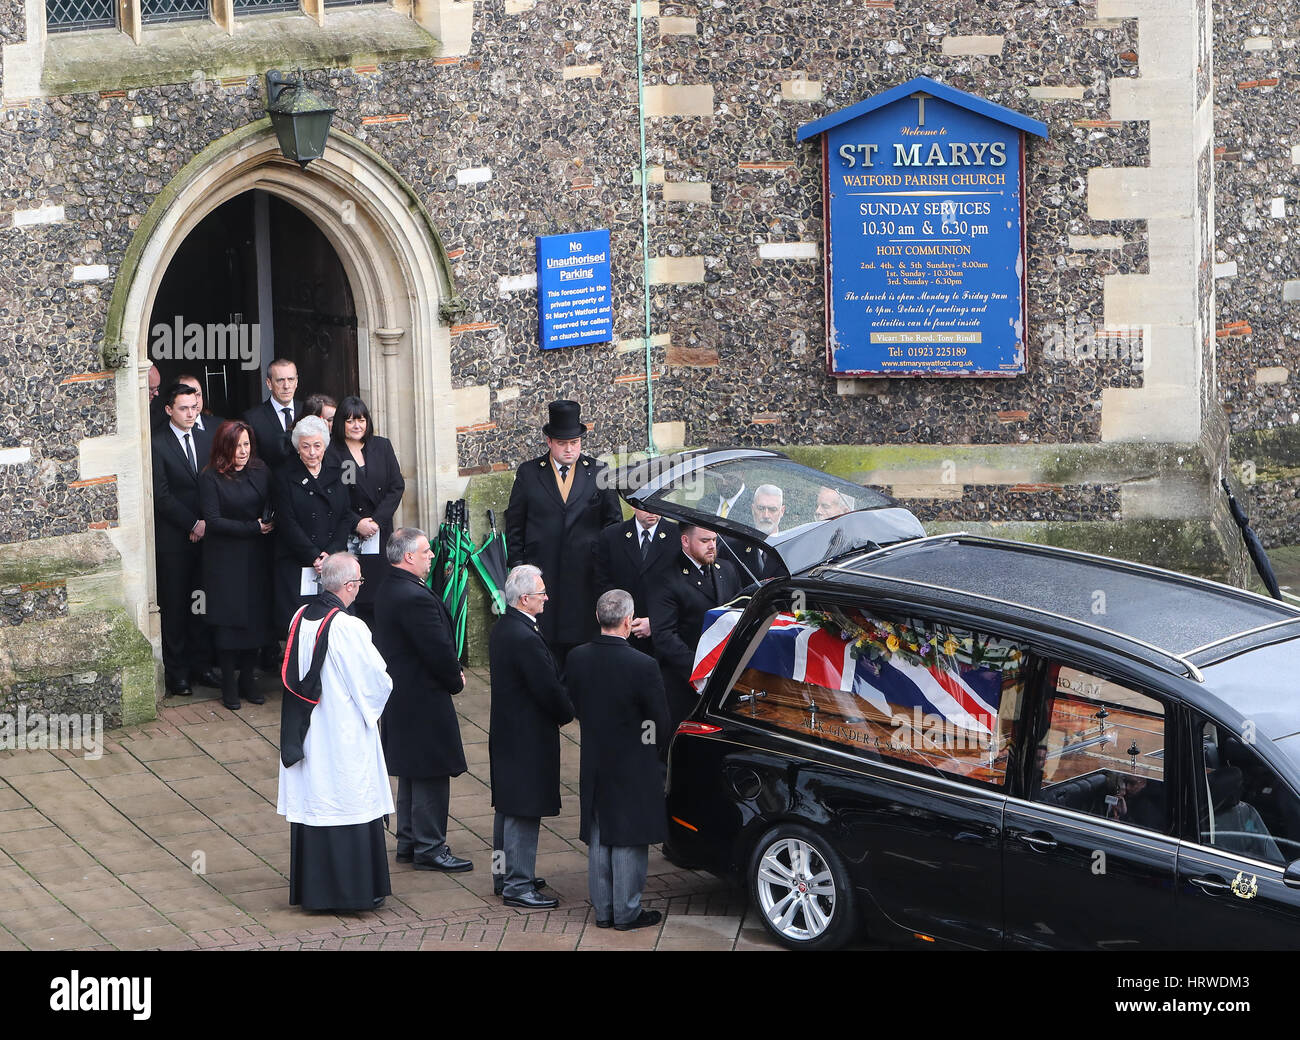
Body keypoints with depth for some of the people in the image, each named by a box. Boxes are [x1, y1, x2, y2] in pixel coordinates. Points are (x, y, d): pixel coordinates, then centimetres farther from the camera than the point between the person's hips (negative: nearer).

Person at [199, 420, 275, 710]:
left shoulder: (260, 471, 6)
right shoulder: (211, 478, -8)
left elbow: (272, 505, 9)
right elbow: (213, 520, -13)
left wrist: (269, 523, -13)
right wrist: (253, 528, -14)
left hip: (257, 556, 4)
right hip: (225, 559, -4)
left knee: (256, 617, 5)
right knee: (228, 620, -1)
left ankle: (247, 680, 17)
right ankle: (228, 684, 9)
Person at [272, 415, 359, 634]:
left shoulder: (336, 473, 11)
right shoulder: (285, 477, 0)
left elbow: (346, 517, 8)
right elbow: (288, 525, -5)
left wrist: (331, 553, -6)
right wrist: (314, 557, -12)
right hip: (296, 566, -3)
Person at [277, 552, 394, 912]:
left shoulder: (301, 619, 1)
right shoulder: (348, 628, -20)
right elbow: (377, 680, -13)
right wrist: (373, 702, 7)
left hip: (305, 731, 7)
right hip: (344, 733, -7)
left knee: (311, 801, 13)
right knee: (351, 803, 2)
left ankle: (310, 888, 19)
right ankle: (353, 888, 7)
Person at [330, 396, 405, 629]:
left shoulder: (382, 447, 10)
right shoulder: (330, 452, -2)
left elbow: (397, 487, 6)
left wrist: (377, 520, -6)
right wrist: (357, 524, -13)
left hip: (380, 535, 3)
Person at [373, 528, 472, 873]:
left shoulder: (390, 589, 7)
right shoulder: (415, 597, -25)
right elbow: (438, 650, -22)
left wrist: (452, 670, 7)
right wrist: (455, 681, -5)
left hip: (402, 695, 10)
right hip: (424, 697, -10)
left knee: (412, 773, 18)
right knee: (431, 775, -1)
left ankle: (408, 843, 26)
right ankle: (429, 848, 6)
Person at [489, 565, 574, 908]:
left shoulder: (502, 628, 6)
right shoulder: (526, 639, -25)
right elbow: (549, 689, -21)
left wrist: (561, 709, 9)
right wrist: (567, 713, -3)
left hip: (505, 731, 10)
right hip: (528, 737, -10)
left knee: (509, 807, 20)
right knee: (524, 811, -2)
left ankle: (504, 872, 31)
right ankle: (518, 885, 3)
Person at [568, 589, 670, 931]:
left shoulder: (577, 659, -7)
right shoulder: (642, 666, -22)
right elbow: (662, 723, -13)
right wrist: (657, 754, 6)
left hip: (594, 763, 5)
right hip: (633, 768, -5)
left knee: (598, 840, 15)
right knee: (628, 840, 5)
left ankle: (603, 910, 23)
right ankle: (627, 912, 12)